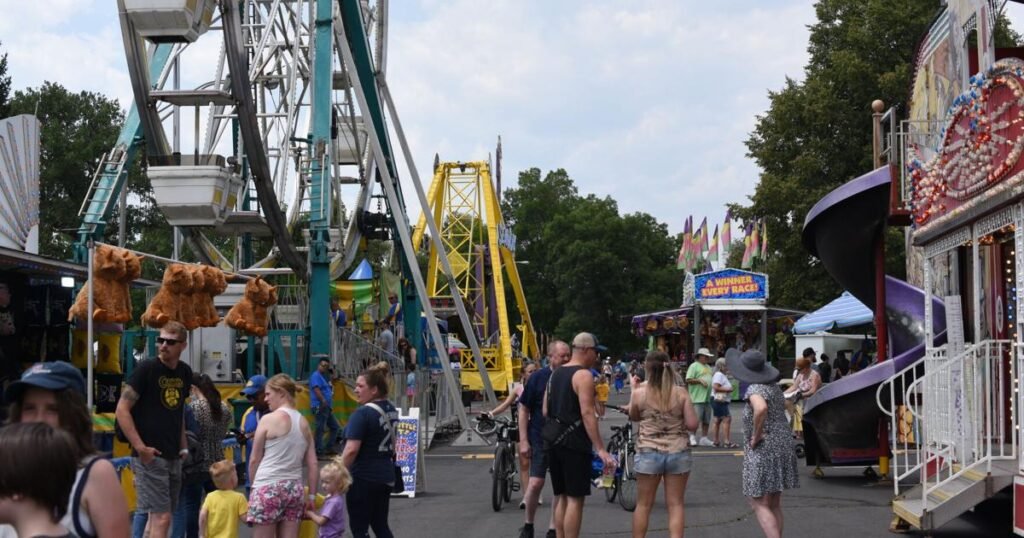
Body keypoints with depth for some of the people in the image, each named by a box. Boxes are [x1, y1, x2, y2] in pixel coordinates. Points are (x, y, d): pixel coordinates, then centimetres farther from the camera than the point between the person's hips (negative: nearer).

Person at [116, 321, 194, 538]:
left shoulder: (185, 372, 9)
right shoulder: (146, 369, -10)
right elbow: (122, 409, -13)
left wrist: (183, 446, 14)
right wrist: (140, 447, -17)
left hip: (173, 457, 7)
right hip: (150, 456, -7)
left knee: (156, 516, 13)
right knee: (161, 517, -9)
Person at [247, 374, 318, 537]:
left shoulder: (268, 419, -6)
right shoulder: (303, 423, 10)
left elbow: (255, 460, 1)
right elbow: (313, 465, 10)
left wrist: (253, 485, 14)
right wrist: (312, 495, 15)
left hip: (269, 488, -6)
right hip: (294, 488, 6)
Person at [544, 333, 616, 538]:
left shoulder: (555, 374, 15)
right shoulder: (583, 375, -12)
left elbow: (546, 411, 16)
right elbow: (587, 413, -20)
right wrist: (600, 449, -22)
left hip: (554, 442, 9)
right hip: (574, 443, -8)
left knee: (564, 496, 15)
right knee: (575, 498, -5)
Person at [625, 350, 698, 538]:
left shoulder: (640, 393, -7)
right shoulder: (681, 393, -6)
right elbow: (692, 424, -7)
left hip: (649, 453, 0)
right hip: (678, 453, 0)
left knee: (643, 504, 12)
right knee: (675, 505, 6)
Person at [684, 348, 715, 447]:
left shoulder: (708, 367, 21)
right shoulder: (694, 366, -4)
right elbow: (688, 380, -11)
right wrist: (700, 380, -19)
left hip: (707, 398, 8)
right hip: (697, 398, -8)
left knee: (706, 420, 9)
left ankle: (704, 438, 15)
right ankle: (692, 437, 0)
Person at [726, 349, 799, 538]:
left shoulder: (755, 389, -16)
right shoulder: (773, 386, 11)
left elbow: (761, 408, -38)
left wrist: (756, 435, -24)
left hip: (763, 452, -9)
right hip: (783, 447, 9)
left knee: (760, 505, -6)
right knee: (774, 504, 14)